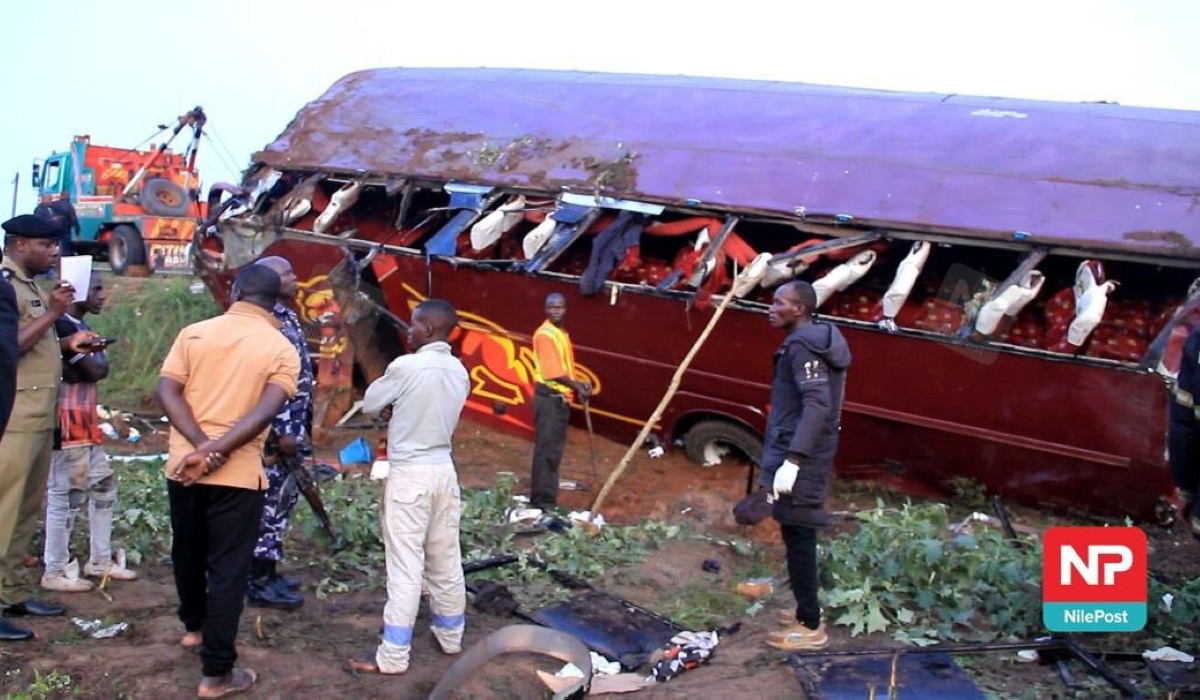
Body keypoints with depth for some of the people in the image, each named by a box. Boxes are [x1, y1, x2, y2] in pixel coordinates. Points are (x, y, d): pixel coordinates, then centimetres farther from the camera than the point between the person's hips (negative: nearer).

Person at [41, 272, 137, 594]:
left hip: (86, 421, 10)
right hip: (67, 423, -10)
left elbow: (98, 370, 10)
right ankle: (54, 571, 7)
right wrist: (98, 352, 1)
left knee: (104, 487, 15)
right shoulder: (63, 326, -16)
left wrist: (92, 355, -9)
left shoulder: (82, 326, 15)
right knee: (65, 494, -3)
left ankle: (100, 561, 25)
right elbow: (97, 370, -17)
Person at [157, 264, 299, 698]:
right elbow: (266, 411, -18)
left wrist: (202, 446, -15)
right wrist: (215, 451, -19)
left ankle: (194, 625, 46)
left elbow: (167, 391, -8)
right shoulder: (282, 349, -4)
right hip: (238, 474, -3)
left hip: (183, 466, 4)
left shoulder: (194, 333, 3)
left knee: (188, 553, 23)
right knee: (228, 569, 3)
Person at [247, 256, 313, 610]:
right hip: (276, 430, -10)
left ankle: (269, 571, 26)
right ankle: (260, 583, 6)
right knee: (269, 502, -2)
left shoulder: (287, 317, 13)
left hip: (292, 426, 10)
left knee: (282, 500, 16)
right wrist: (282, 431, -22)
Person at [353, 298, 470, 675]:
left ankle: (393, 656, 2)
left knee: (405, 565, -4)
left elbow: (370, 405, -2)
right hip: (444, 469, 7)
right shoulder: (459, 371, 6)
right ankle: (451, 636, 29)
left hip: (409, 473, -7)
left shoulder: (406, 366, -15)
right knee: (446, 561, 16)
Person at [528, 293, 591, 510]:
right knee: (547, 449, -8)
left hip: (561, 397, 10)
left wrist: (579, 385, 7)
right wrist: (577, 386, -15)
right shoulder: (545, 334, -15)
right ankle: (543, 499, -5)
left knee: (554, 449, 14)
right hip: (550, 397, -10)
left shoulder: (561, 333, 16)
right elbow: (553, 372, -22)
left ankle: (545, 496, 23)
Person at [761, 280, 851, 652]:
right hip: (806, 456, 10)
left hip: (799, 457, -10)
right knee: (800, 537, 17)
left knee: (797, 537, -4)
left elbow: (817, 405, -25)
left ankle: (809, 626, 4)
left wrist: (792, 460, -29)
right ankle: (807, 614, 27)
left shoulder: (802, 346, -16)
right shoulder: (816, 341, 15)